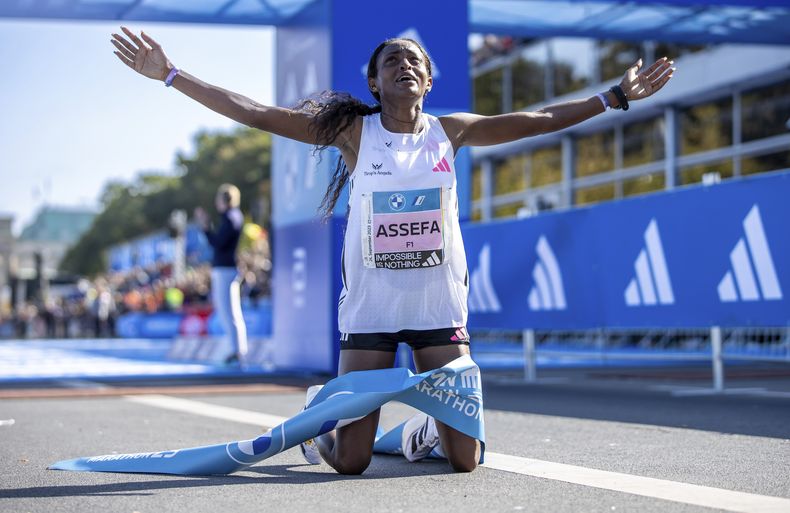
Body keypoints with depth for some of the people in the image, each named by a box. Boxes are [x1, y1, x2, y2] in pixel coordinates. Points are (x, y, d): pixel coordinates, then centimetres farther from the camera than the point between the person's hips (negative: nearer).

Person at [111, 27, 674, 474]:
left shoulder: (450, 131, 4)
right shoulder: (355, 131, -3)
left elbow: (543, 119, 9)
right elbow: (254, 113, -7)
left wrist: (618, 95, 9)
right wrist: (170, 74, -12)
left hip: (439, 305, 2)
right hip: (369, 306, -2)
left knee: (466, 459, -2)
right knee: (349, 462, -3)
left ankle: (426, 431, 33)